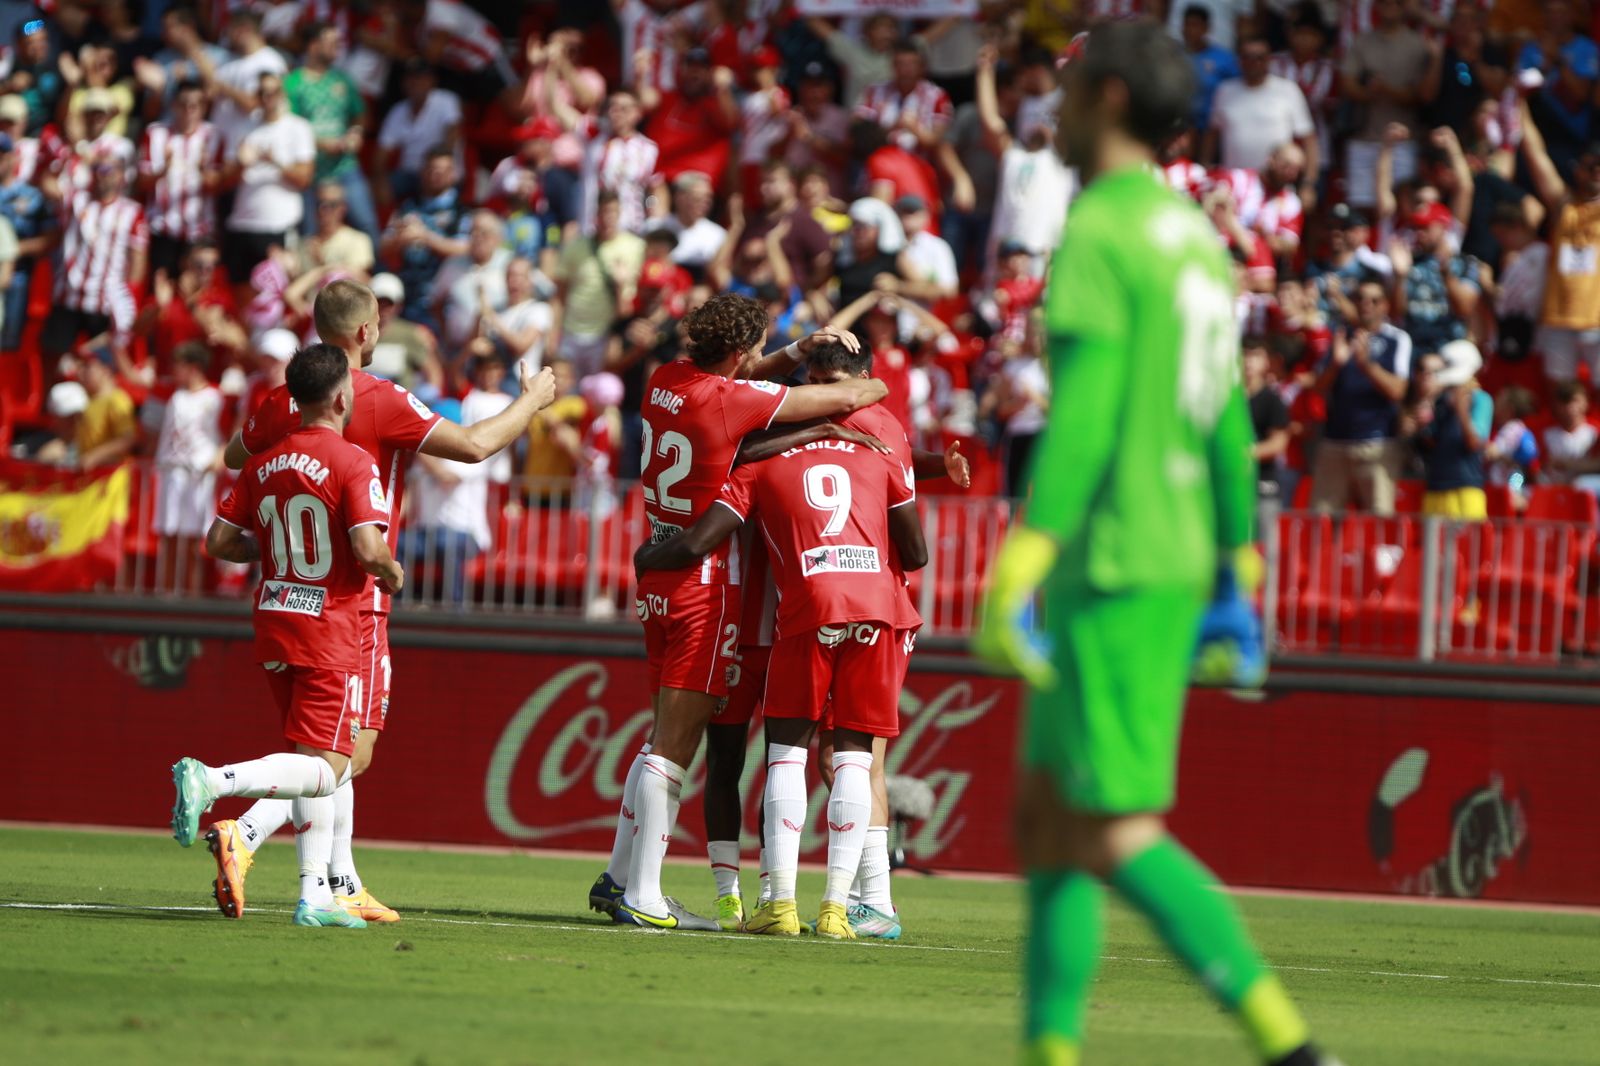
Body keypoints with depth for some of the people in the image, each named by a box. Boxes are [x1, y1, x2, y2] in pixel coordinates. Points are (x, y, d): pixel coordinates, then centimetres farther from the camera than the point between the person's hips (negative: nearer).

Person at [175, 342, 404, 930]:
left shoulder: (264, 465, 8)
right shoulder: (352, 463, -12)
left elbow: (220, 542, 8)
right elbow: (368, 549, -21)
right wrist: (393, 573, 0)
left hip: (273, 621, 7)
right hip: (329, 632, -7)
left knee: (316, 765, 15)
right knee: (326, 769, -8)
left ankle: (315, 894, 11)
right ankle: (211, 781, -28)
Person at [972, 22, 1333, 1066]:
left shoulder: (1100, 234, -12)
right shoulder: (1198, 238, 16)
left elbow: (1084, 410, -22)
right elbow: (1229, 422, 19)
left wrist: (1023, 559, -25)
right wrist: (1234, 572, 24)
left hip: (1116, 570, -9)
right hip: (1176, 559, 9)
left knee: (1117, 837, -10)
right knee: (1048, 818, 12)